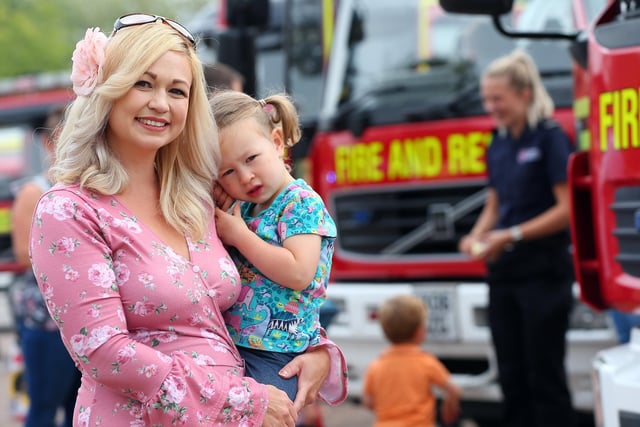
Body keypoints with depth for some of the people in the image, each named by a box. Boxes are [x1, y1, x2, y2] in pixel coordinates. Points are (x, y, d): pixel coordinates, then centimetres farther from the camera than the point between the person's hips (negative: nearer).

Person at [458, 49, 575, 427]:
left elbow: (567, 209, -15)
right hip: (504, 272, 7)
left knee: (545, 377, -4)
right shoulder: (498, 146, 12)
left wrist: (512, 235, -19)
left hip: (544, 271, -7)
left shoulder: (550, 137, -10)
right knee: (512, 377, 9)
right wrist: (477, 237, -2)